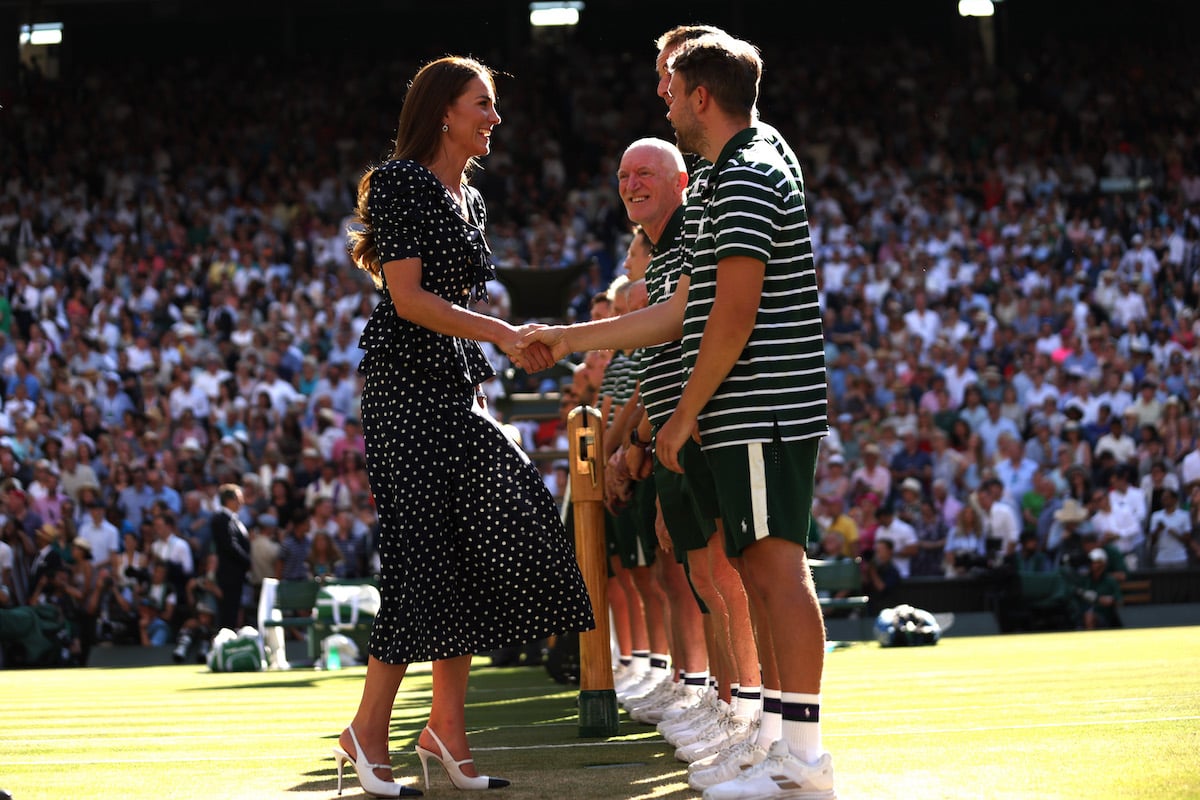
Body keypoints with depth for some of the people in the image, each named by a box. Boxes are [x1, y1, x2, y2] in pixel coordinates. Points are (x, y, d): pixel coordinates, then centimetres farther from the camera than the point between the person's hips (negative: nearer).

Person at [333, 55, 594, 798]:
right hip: (406, 383, -8)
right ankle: (370, 729, -5)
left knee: (481, 542, 2)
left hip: (457, 388, 8)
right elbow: (410, 298, -16)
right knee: (425, 549, -11)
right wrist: (504, 335, -20)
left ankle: (447, 725, 6)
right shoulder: (399, 181, -9)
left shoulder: (471, 200, 17)